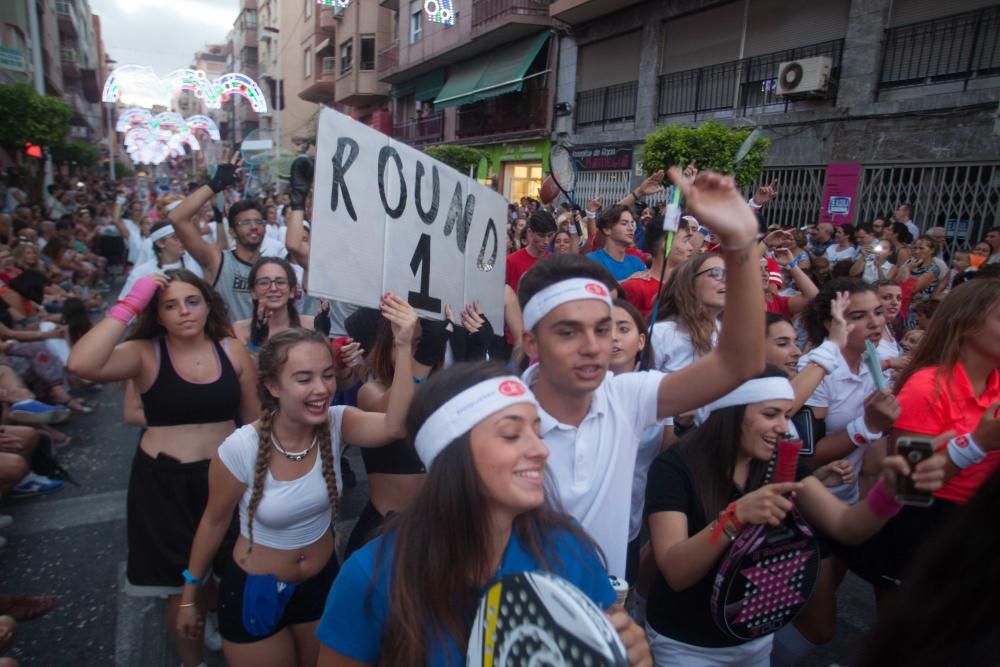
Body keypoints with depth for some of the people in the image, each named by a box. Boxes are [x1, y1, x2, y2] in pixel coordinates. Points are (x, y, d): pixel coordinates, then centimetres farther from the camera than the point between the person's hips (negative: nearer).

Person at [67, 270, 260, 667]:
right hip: (164, 482, -2)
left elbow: (253, 418, 3)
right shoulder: (144, 354, -10)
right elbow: (80, 364, -31)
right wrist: (129, 305, -26)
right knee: (183, 586, 11)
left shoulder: (232, 351, -3)